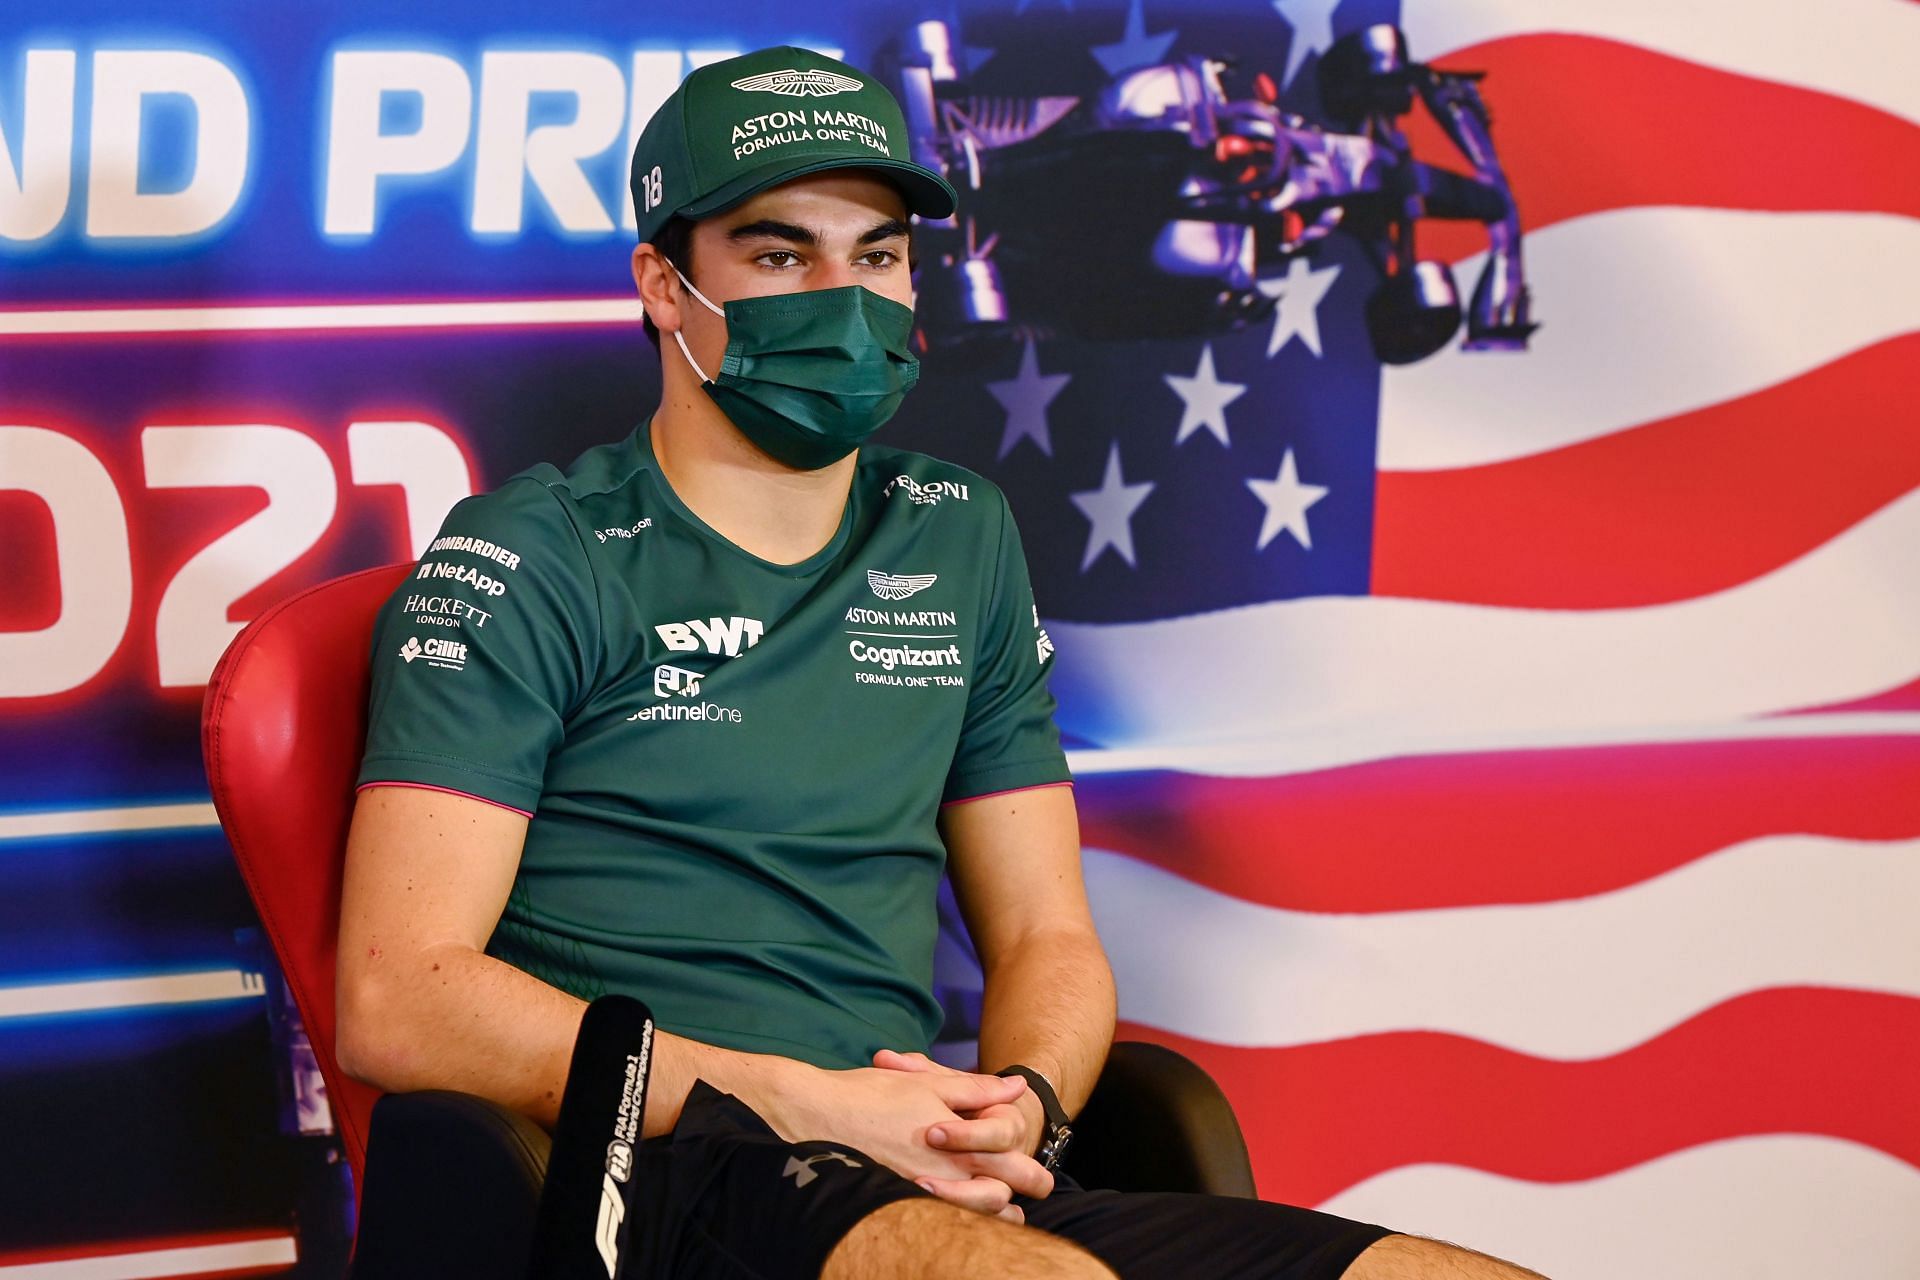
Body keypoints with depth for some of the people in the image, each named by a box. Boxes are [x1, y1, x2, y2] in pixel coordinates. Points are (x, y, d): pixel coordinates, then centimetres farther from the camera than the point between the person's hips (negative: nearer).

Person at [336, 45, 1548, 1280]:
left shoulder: (960, 542, 21)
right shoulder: (532, 562, 2)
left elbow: (1046, 938, 23)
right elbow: (395, 1002, -8)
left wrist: (1018, 1108, -3)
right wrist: (800, 1101, -14)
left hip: (920, 1179, 7)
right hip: (652, 1175, -6)